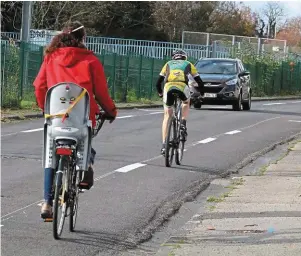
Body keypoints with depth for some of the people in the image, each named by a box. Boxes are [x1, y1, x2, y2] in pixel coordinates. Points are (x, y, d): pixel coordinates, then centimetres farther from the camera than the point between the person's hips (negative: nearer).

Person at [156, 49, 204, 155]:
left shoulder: (168, 64, 33)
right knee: (186, 103, 35)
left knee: (167, 116, 14)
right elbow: (199, 82, 31)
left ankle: (164, 144, 5)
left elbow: (158, 82, 32)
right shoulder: (188, 64, 31)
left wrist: (160, 93, 49)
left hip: (168, 87, 1)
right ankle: (183, 123, 12)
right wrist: (201, 94, 48)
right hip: (182, 86, -1)